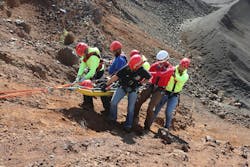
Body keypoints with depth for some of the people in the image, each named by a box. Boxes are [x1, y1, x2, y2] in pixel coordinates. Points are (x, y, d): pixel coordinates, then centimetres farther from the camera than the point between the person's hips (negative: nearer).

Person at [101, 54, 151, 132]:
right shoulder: (126, 68, -26)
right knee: (113, 102, -8)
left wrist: (141, 83, -5)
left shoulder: (142, 72, -25)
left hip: (133, 90, -1)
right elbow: (115, 77, -17)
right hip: (123, 87, 1)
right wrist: (106, 85, -14)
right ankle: (112, 118, 16)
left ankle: (128, 125, 14)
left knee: (131, 108, -1)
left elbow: (149, 77, -3)